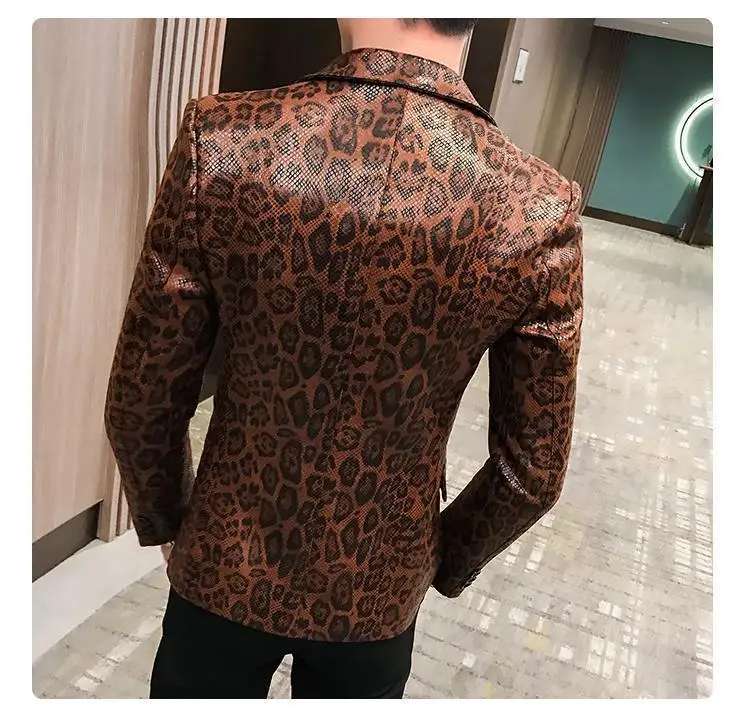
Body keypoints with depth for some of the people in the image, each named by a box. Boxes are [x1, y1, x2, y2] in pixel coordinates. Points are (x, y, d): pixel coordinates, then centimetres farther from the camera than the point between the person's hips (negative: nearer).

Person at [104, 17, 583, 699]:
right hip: (377, 592, 1)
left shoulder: (222, 139, -22)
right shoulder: (541, 209, -20)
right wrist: (447, 561, 9)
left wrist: (165, 518, 6)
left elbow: (142, 401, -14)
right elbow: (533, 472, -10)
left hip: (225, 571, 0)